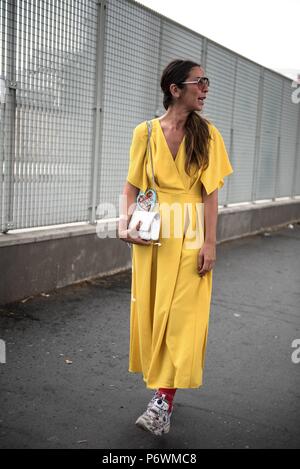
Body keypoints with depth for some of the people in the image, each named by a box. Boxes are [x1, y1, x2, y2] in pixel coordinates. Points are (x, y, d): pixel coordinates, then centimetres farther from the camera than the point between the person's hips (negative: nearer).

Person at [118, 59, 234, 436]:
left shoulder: (207, 134, 0)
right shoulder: (145, 132, 1)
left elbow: (210, 192, -3)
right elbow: (132, 185, 5)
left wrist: (210, 243, -8)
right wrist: (124, 222, -11)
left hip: (190, 235, -1)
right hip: (152, 234, 1)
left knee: (182, 315, -5)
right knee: (151, 311, 7)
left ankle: (163, 401, -1)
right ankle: (161, 386, 24)